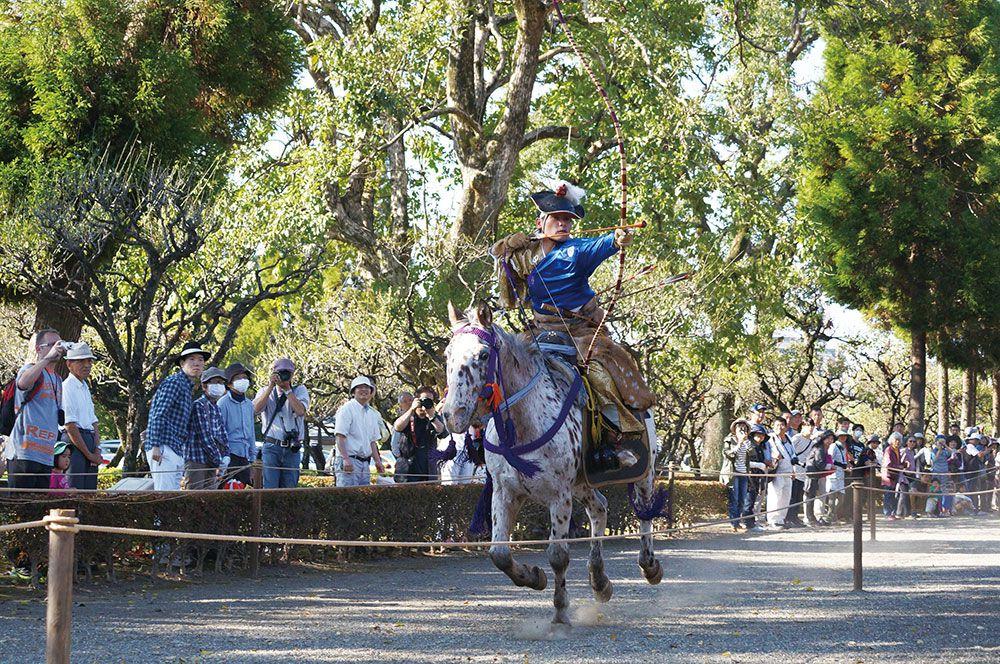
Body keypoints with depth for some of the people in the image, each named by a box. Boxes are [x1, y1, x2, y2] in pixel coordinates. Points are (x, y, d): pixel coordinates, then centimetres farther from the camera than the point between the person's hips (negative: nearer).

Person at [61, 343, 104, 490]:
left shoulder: (85, 388, 20)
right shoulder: (67, 388, -8)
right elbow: (70, 426, -13)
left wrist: (97, 450, 2)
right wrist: (89, 454, -11)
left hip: (90, 443, 9)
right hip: (74, 444, -9)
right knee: (74, 491, -14)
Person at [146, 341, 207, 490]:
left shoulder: (188, 387, 22)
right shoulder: (174, 382, -8)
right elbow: (157, 415, -17)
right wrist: (155, 446, -23)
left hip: (177, 450, 10)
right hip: (163, 448, -10)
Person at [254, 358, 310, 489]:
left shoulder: (300, 390, 9)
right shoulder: (265, 392, 11)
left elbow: (300, 411, -10)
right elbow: (256, 409, -10)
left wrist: (287, 390, -9)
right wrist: (271, 386, -11)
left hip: (293, 449, 1)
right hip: (272, 447, -1)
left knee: (289, 487, 4)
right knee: (270, 488, -10)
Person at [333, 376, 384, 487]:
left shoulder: (372, 414, 19)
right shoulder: (347, 409, -6)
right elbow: (340, 436, -13)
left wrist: (377, 461, 15)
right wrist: (345, 459, -22)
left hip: (365, 462, 8)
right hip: (349, 462, -8)